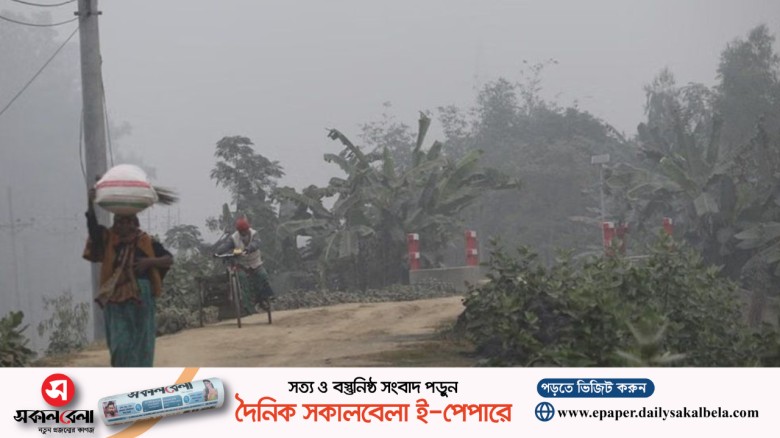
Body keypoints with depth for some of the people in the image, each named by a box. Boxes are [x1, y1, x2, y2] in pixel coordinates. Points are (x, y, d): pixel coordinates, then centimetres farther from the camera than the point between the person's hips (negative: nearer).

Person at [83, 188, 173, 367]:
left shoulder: (146, 242, 4)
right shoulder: (108, 239, 7)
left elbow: (169, 259, 4)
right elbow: (92, 225, -7)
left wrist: (150, 261, -13)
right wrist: (91, 203, -21)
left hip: (141, 300, -1)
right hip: (115, 301, 1)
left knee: (140, 345, 3)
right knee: (120, 345, -3)